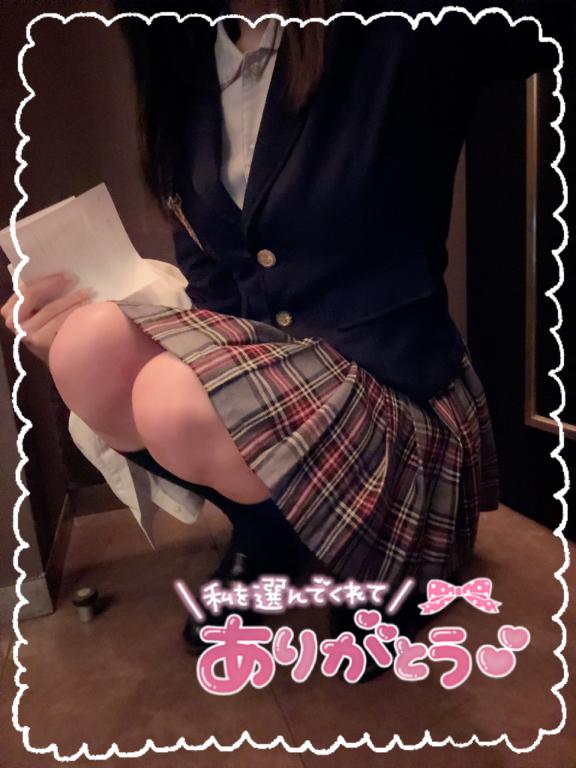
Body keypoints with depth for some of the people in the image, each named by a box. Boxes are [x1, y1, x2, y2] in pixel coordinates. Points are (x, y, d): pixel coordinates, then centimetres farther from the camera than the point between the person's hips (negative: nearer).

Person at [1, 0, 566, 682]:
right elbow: (210, 286, 8)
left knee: (181, 402, -28)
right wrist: (79, 322, -5)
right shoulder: (187, 67, 9)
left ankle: (378, 555, 2)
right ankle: (261, 528, 5)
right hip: (260, 358, 5)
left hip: (394, 391, -4)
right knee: (91, 345, -17)